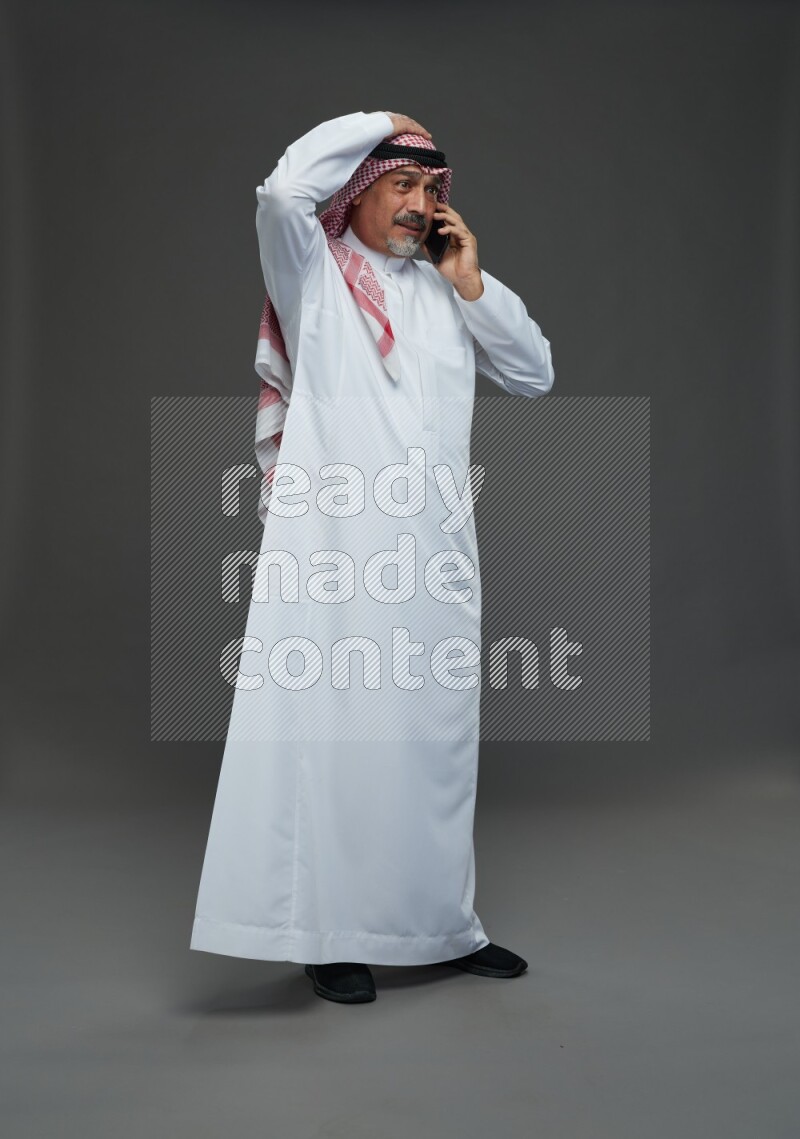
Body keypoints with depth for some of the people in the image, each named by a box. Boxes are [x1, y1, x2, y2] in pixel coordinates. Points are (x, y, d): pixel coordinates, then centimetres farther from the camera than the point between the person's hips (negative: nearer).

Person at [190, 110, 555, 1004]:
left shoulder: (446, 289, 17)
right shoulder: (315, 273, 6)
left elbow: (535, 374, 13)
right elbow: (283, 192, -14)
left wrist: (472, 283, 5)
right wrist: (378, 121, -1)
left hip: (437, 548, 5)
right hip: (335, 545, -4)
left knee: (435, 737, 9)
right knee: (331, 733, -4)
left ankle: (441, 924, 21)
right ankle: (327, 932, 7)